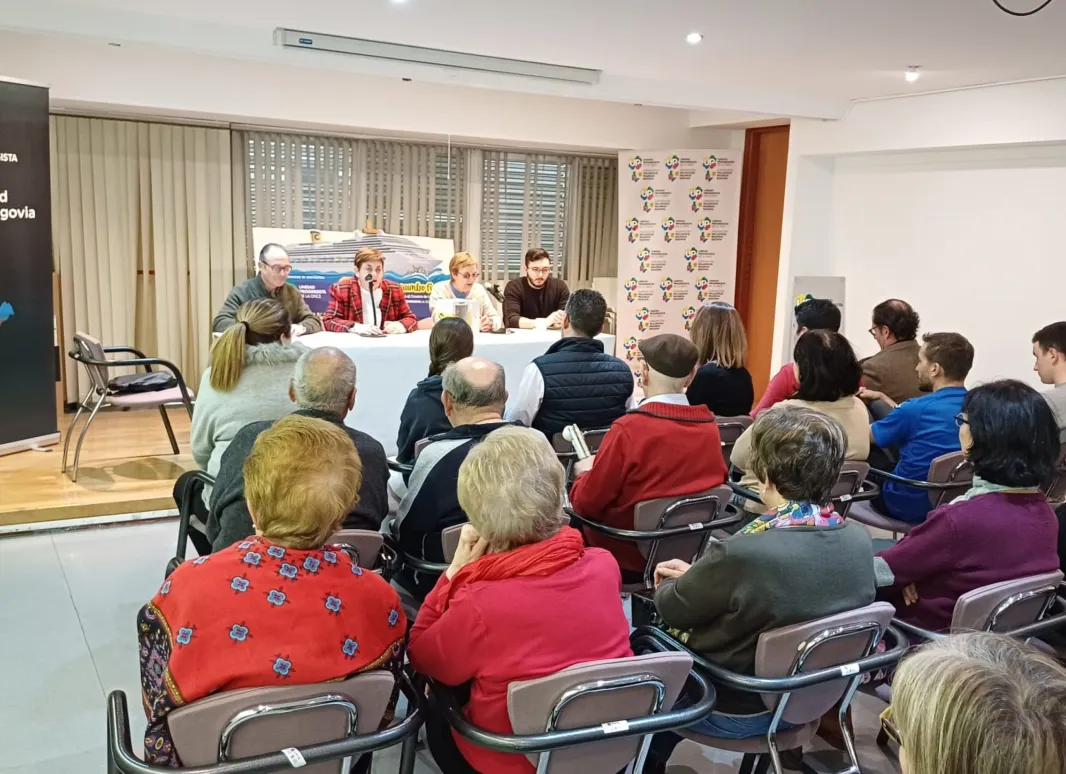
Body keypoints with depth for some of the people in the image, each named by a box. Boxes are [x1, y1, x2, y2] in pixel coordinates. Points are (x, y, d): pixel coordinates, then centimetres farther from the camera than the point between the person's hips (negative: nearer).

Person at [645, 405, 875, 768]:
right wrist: (698, 577, 8)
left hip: (737, 710, -6)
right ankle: (654, 755, 38)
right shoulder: (860, 539, -12)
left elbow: (672, 610, -14)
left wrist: (674, 583, 7)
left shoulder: (742, 553, -34)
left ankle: (646, 762, 37)